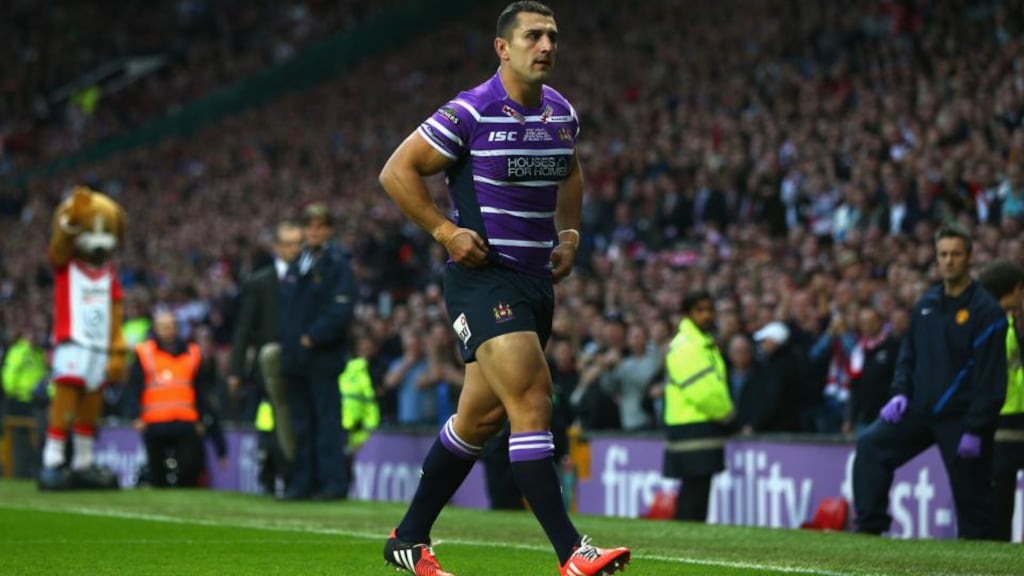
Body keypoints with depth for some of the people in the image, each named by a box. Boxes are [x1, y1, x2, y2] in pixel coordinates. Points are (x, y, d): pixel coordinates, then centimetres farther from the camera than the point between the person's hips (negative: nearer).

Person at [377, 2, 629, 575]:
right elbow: (397, 171, -8)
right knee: (532, 400, -18)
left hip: (537, 280, 8)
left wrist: (569, 234, 13)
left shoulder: (563, 114, 8)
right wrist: (446, 231, -14)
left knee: (481, 416, 13)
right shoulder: (470, 113, -13)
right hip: (483, 276, -8)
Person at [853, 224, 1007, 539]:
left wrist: (974, 430, -16)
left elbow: (990, 376, -13)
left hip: (961, 416, -6)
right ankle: (870, 526, -6)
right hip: (920, 408, 6)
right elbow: (909, 353, 21)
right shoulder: (926, 303, 11)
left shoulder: (985, 310, -10)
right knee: (871, 445, -7)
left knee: (970, 496, -2)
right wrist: (901, 392, 3)